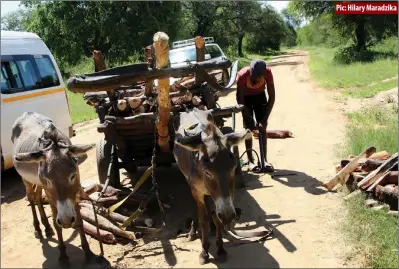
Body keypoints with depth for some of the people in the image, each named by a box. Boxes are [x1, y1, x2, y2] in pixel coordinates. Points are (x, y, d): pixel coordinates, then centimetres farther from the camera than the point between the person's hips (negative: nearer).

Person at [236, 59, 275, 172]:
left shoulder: (267, 72, -33)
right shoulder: (242, 75, -37)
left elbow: (272, 96, -26)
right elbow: (240, 100, -29)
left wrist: (264, 119, -30)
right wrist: (251, 123, -31)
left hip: (260, 96, 2)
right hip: (246, 97, -2)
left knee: (262, 127, -4)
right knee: (248, 127, -7)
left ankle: (264, 160, 1)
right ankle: (250, 161, 0)